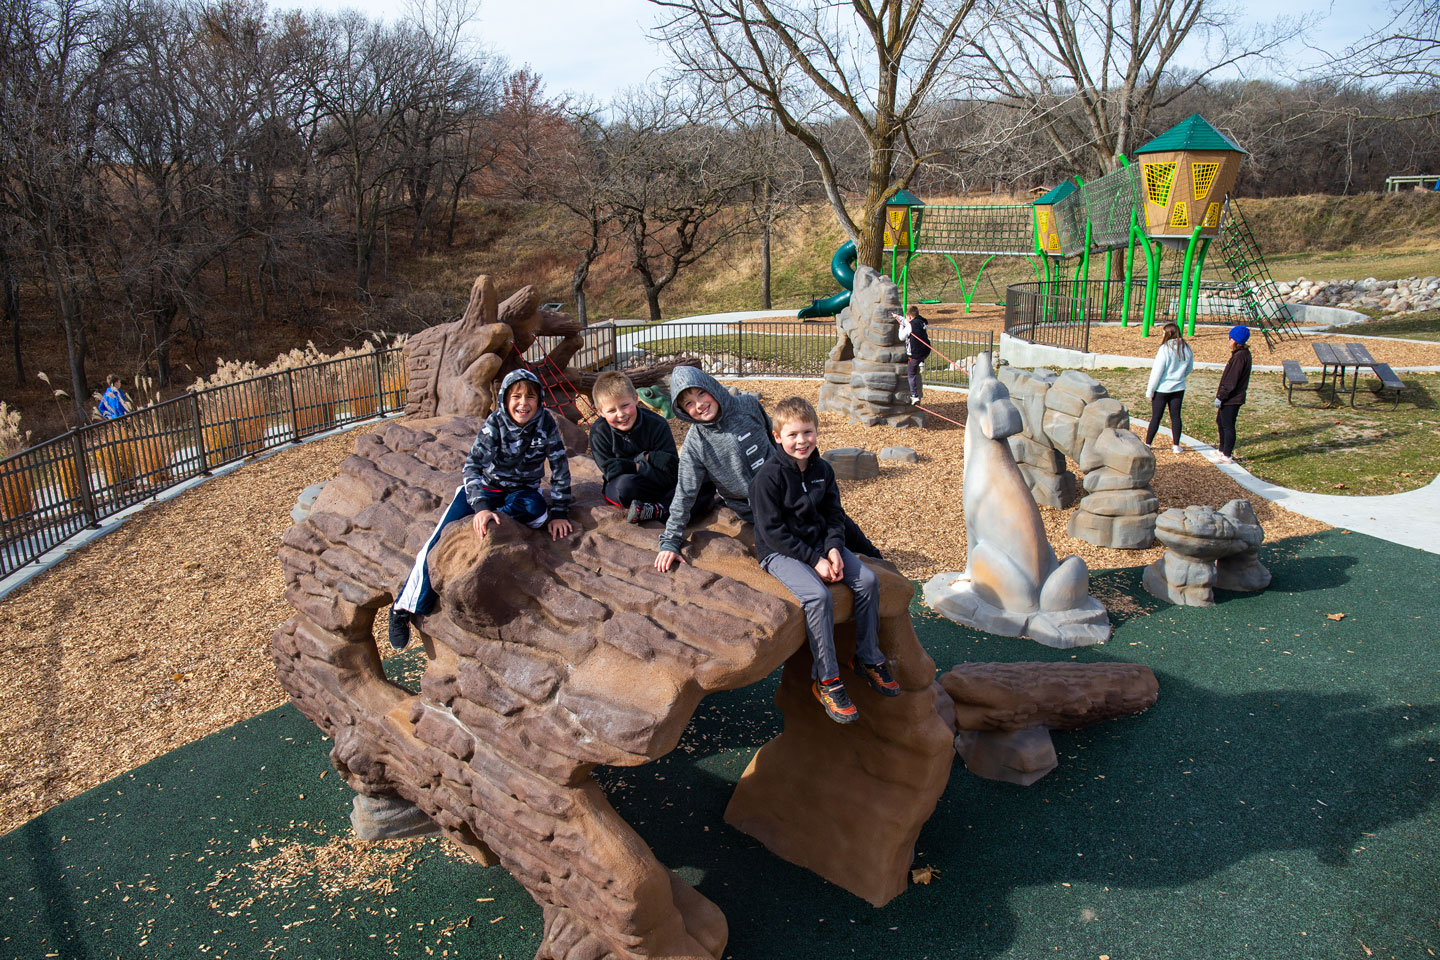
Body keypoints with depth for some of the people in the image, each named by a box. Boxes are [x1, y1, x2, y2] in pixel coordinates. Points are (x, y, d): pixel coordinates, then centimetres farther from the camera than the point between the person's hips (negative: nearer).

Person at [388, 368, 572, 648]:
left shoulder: (545, 423, -15)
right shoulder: (495, 423, -19)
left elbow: (560, 469, -10)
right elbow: (472, 465, -29)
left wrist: (559, 513, -15)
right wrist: (482, 507, -43)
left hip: (521, 491, 1)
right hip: (484, 487, -1)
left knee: (537, 509, -37)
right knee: (440, 543, -16)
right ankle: (405, 607, -4)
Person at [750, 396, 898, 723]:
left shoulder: (822, 470, 4)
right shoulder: (769, 476, -16)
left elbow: (834, 514, 10)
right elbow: (772, 531, -18)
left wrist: (833, 548, -11)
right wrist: (813, 560, -21)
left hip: (819, 544, 7)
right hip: (780, 552, -7)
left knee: (868, 580, -9)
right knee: (819, 595, -30)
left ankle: (867, 658, 8)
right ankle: (826, 679, -16)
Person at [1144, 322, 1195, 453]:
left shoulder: (1165, 349, -17)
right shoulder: (1187, 349, 0)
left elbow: (1157, 372, -15)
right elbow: (1190, 368, 13)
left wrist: (1150, 391, -8)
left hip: (1162, 388, -4)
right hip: (1179, 388, 4)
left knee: (1156, 417, 4)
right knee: (1175, 416, 11)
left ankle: (1147, 443, 10)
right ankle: (1176, 445, 15)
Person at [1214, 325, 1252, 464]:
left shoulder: (1239, 356, -21)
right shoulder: (1242, 353, 11)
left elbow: (1231, 381, -22)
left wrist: (1220, 397, -18)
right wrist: (1221, 393, 19)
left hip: (1232, 399, -10)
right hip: (1231, 397, 10)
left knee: (1228, 426, -2)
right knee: (1220, 421, 21)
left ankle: (1227, 456, 5)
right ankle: (1223, 450, 33)